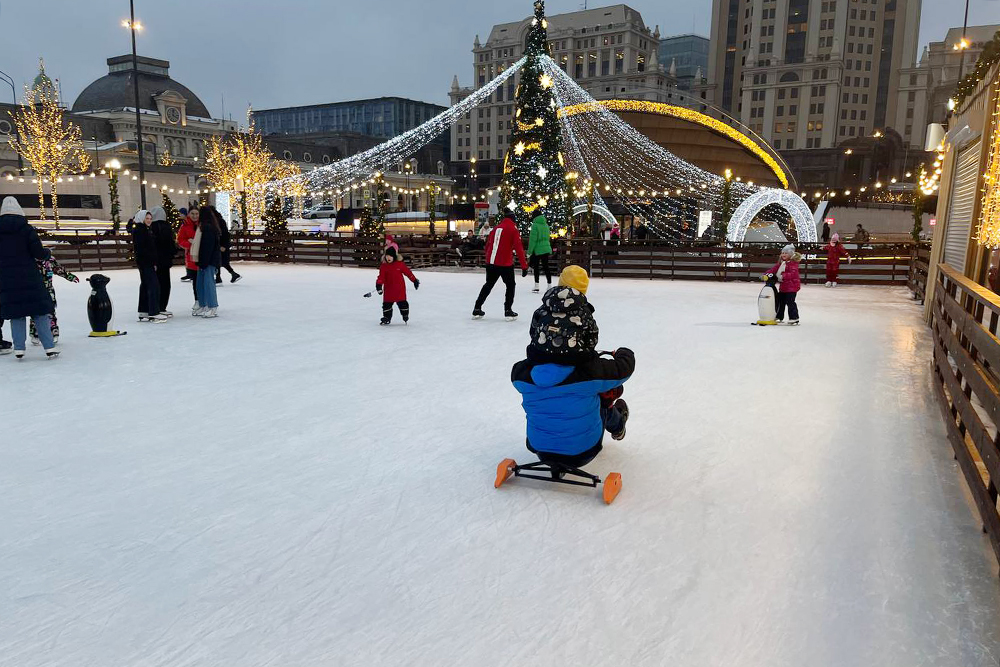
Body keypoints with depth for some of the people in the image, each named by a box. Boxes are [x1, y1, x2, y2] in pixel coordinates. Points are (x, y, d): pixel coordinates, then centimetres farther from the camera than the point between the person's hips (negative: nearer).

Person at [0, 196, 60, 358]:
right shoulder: (26, 229, -6)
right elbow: (39, 253, -10)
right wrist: (48, 253, 11)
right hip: (29, 278, -2)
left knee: (16, 314, 10)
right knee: (40, 311, 2)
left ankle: (19, 348, 8)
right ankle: (49, 347, -1)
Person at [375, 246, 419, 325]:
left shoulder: (400, 264, -5)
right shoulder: (384, 266, -2)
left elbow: (408, 272, 3)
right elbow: (381, 277, -8)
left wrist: (415, 280, 8)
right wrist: (379, 285, -24)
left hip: (400, 288, -1)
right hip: (388, 288, 1)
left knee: (402, 303, 6)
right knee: (387, 303, 4)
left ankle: (405, 316, 24)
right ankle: (387, 317, 16)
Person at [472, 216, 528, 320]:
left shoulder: (495, 229, 15)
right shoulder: (513, 229, -2)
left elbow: (487, 246, 19)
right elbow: (519, 248, -9)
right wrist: (524, 265, -9)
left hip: (491, 262, 5)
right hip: (505, 264, -5)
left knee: (488, 285, 19)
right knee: (510, 286, 10)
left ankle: (477, 309, 19)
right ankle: (508, 311, 5)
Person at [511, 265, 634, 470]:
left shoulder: (521, 373, -23)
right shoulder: (591, 372, -30)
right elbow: (625, 367, -10)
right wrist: (624, 353, 14)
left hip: (541, 450, 2)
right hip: (583, 452, -2)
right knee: (606, 394, 23)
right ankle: (616, 425, 55)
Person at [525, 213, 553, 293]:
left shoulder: (535, 225, -11)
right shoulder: (546, 225, 10)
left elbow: (532, 240, -14)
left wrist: (529, 252, -10)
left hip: (537, 250, -6)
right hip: (547, 249, 6)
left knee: (536, 267, 3)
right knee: (546, 267, 10)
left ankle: (536, 286, 0)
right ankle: (550, 285, 10)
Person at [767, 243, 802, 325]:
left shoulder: (793, 263, -14)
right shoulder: (781, 262, 14)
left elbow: (793, 274, -24)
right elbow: (774, 269, 10)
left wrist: (783, 276, -34)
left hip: (791, 286, -10)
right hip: (783, 286, 10)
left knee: (790, 302, -9)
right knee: (780, 301, 16)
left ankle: (794, 318, -3)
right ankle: (779, 317, 27)